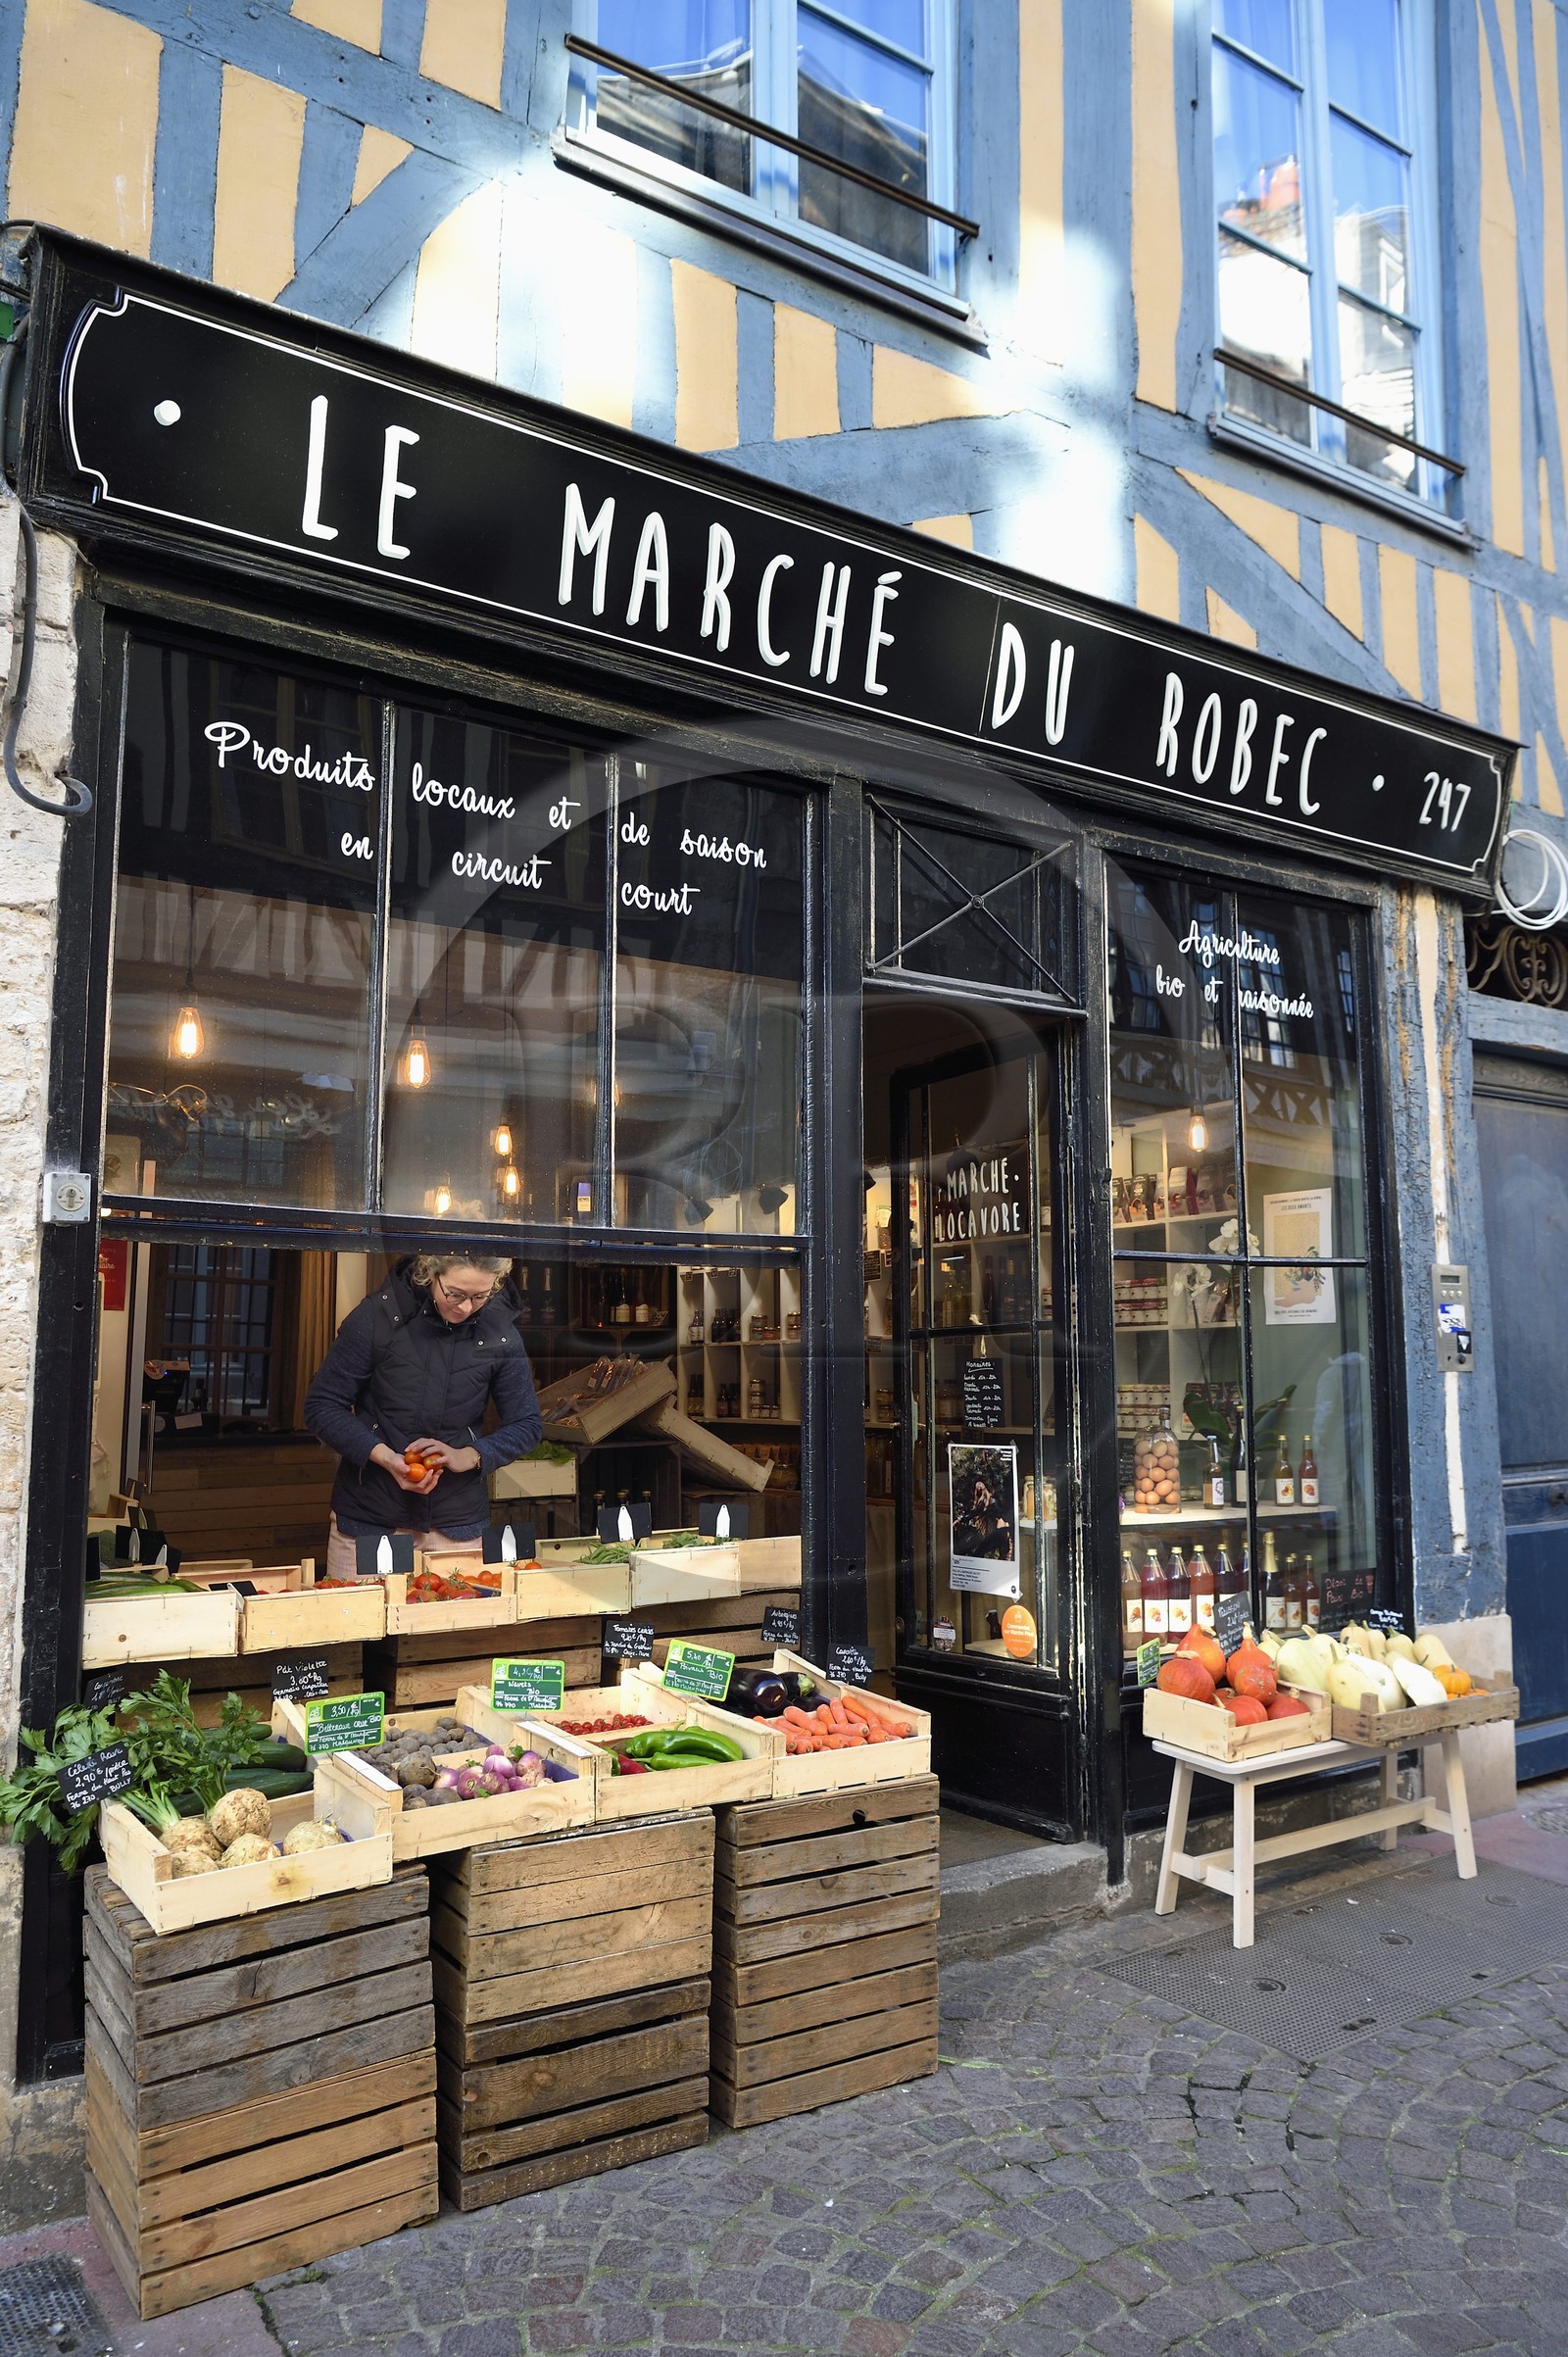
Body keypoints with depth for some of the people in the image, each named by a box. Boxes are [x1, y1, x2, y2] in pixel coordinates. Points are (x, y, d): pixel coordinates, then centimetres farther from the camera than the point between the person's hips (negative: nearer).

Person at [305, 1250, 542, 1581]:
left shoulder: (498, 1331, -4)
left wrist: (468, 1456, -13)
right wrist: (383, 1456, -19)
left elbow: (526, 1424, 4)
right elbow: (322, 1406, -5)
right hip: (367, 1516, -1)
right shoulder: (378, 1315, -11)